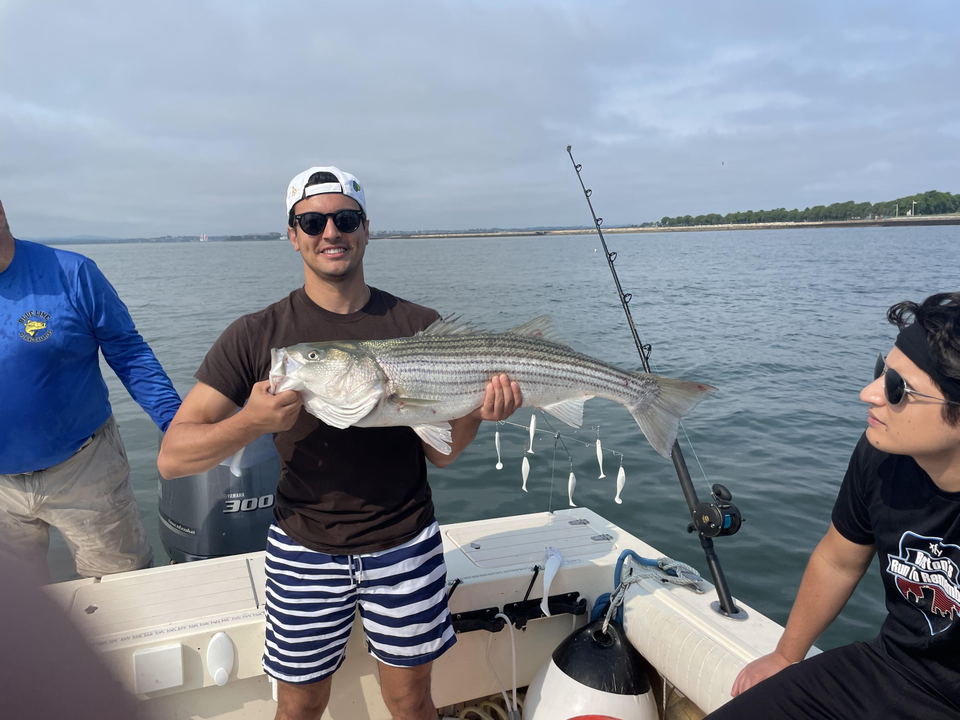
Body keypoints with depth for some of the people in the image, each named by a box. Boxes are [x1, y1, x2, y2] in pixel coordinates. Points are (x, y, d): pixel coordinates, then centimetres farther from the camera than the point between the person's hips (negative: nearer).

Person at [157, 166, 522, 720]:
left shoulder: (421, 327, -5)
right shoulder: (257, 336, -8)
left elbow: (439, 453, -1)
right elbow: (172, 459, -11)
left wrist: (475, 413, -21)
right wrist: (250, 422, -29)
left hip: (406, 544, 1)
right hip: (305, 549, 0)